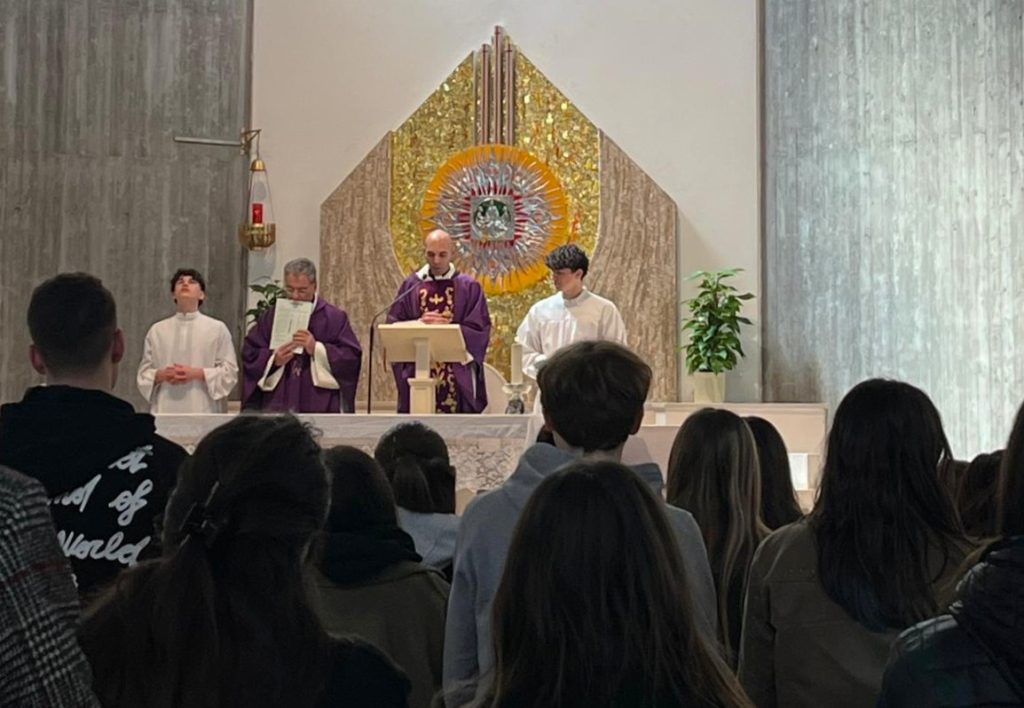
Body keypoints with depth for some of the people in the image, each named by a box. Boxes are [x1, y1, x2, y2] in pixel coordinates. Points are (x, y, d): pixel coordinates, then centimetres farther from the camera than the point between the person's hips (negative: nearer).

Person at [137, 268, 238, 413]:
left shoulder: (217, 329, 5)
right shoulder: (157, 330, 12)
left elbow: (230, 371, 2)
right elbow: (144, 373, 13)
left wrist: (197, 373, -11)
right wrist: (161, 375, -8)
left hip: (203, 413, -2)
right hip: (165, 413, 2)